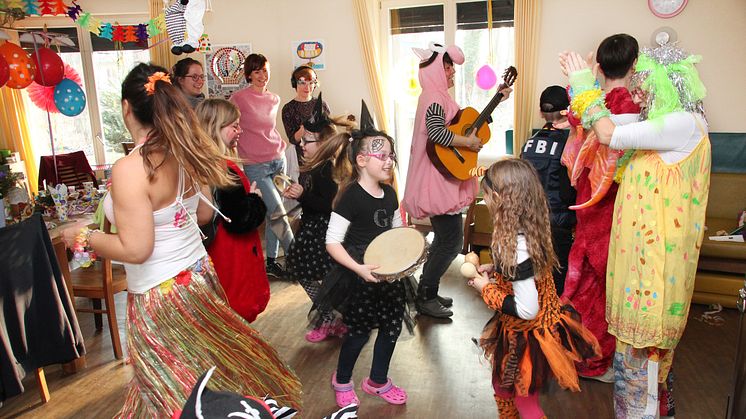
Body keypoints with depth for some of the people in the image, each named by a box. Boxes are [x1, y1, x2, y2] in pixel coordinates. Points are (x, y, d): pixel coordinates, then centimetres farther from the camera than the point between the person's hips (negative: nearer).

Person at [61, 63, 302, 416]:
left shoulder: (130, 169, -23)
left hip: (161, 292, -7)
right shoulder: (184, 154, -1)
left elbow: (135, 249, -21)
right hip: (199, 274, 7)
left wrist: (84, 237, -6)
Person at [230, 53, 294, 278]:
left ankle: (271, 261, 19)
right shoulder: (238, 98, -7)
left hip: (278, 160, 6)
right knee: (278, 213, -11)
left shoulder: (274, 99, 11)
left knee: (273, 214, 8)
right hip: (255, 166, -5)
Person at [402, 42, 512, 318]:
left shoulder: (439, 97, 16)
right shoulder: (434, 99, -15)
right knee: (452, 242, -5)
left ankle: (428, 293, 27)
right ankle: (424, 298, 5)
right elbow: (436, 132, -34)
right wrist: (469, 142, -22)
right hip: (438, 182, -11)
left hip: (444, 182, 11)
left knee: (443, 239, 17)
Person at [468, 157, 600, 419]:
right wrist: (494, 270, 1)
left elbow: (526, 309, -32)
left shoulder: (514, 246, -33)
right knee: (502, 386, 28)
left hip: (527, 337, -9)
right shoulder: (529, 230, -6)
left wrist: (486, 289, -20)